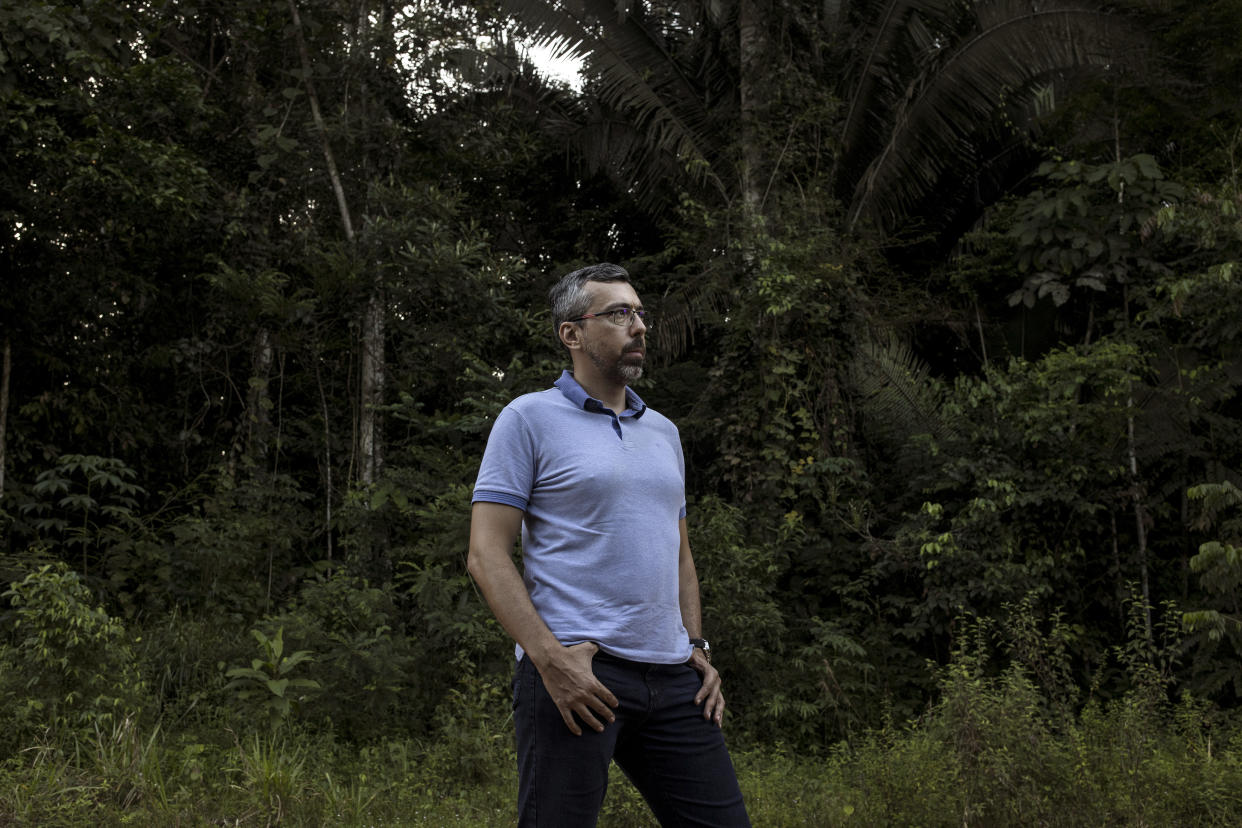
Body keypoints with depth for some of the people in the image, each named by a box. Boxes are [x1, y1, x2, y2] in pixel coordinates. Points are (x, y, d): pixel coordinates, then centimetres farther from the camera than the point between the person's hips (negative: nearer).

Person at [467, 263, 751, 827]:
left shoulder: (663, 431, 20)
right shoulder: (530, 418, 0)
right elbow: (486, 554, -7)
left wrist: (697, 647, 11)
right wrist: (549, 657, -17)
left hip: (671, 676, 6)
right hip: (574, 672, -6)